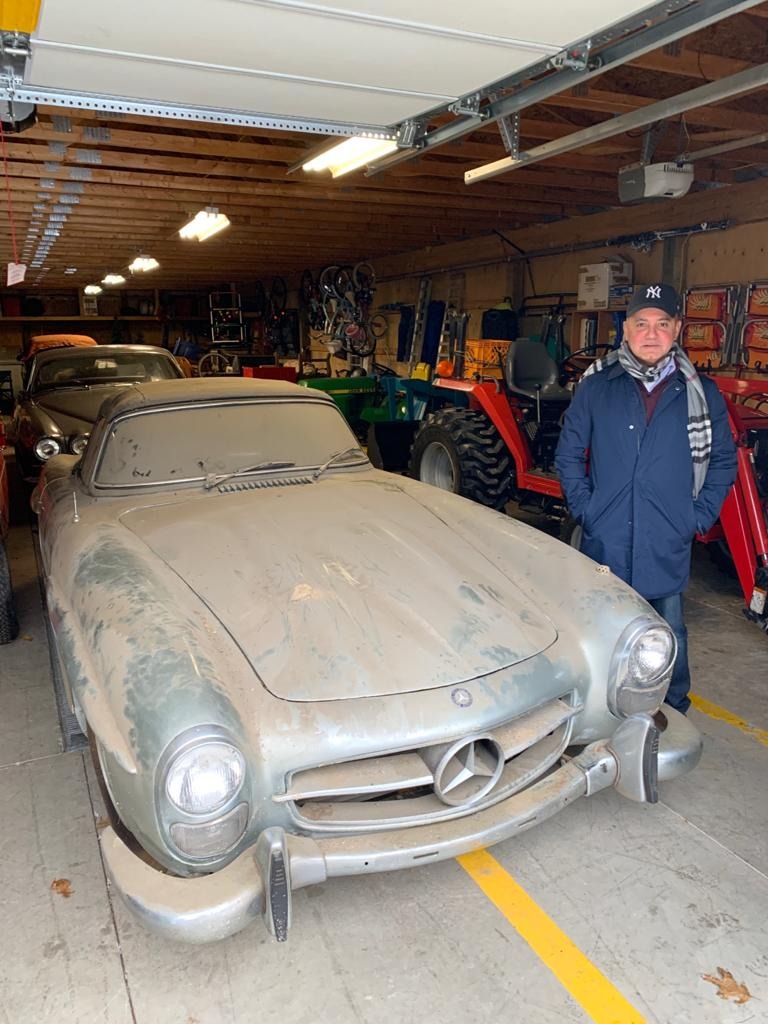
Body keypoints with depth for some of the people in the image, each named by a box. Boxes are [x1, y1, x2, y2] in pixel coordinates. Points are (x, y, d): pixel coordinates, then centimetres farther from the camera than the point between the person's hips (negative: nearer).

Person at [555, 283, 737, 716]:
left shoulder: (702, 394, 1)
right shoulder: (596, 387, 0)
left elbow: (724, 460, 10)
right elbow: (569, 454, 4)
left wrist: (699, 517, 1)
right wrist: (583, 508, -3)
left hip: (668, 548, 0)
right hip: (604, 543, 0)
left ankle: (675, 712, 36)